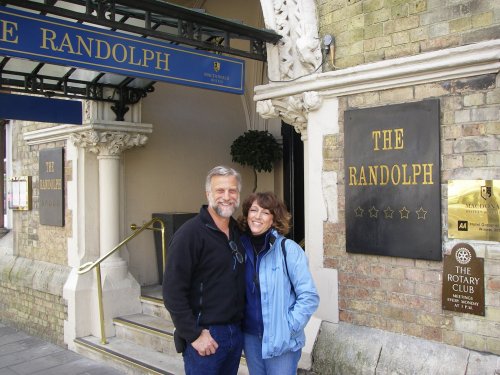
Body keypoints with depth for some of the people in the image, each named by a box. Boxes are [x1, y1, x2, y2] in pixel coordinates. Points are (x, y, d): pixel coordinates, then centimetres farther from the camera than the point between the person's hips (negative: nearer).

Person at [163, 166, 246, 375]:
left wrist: (240, 323, 10)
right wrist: (194, 334, -17)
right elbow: (173, 292, -18)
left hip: (236, 333, 7)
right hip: (205, 336, -7)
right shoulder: (190, 233, -15)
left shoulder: (238, 232, 8)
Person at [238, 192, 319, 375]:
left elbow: (309, 296, -13)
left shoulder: (288, 249, -14)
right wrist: (238, 323, 3)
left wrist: (288, 328, -14)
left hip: (280, 339, -4)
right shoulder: (241, 247, -2)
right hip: (250, 336, 4)